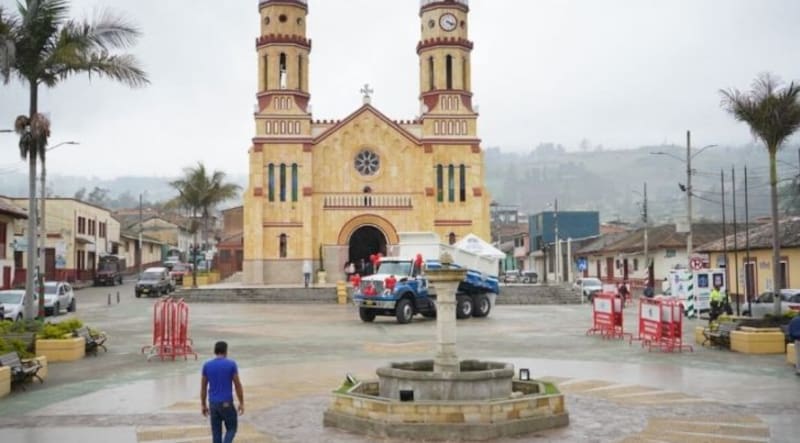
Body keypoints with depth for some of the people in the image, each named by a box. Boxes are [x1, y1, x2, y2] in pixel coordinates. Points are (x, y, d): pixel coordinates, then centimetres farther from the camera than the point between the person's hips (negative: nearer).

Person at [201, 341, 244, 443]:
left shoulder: (206, 365, 1)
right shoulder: (231, 364, -8)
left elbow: (203, 387, 6)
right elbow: (238, 385, -6)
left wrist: (203, 405, 14)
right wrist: (241, 403, 1)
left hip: (213, 403, 3)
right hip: (226, 403, -3)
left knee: (216, 432, 11)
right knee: (231, 429, 10)